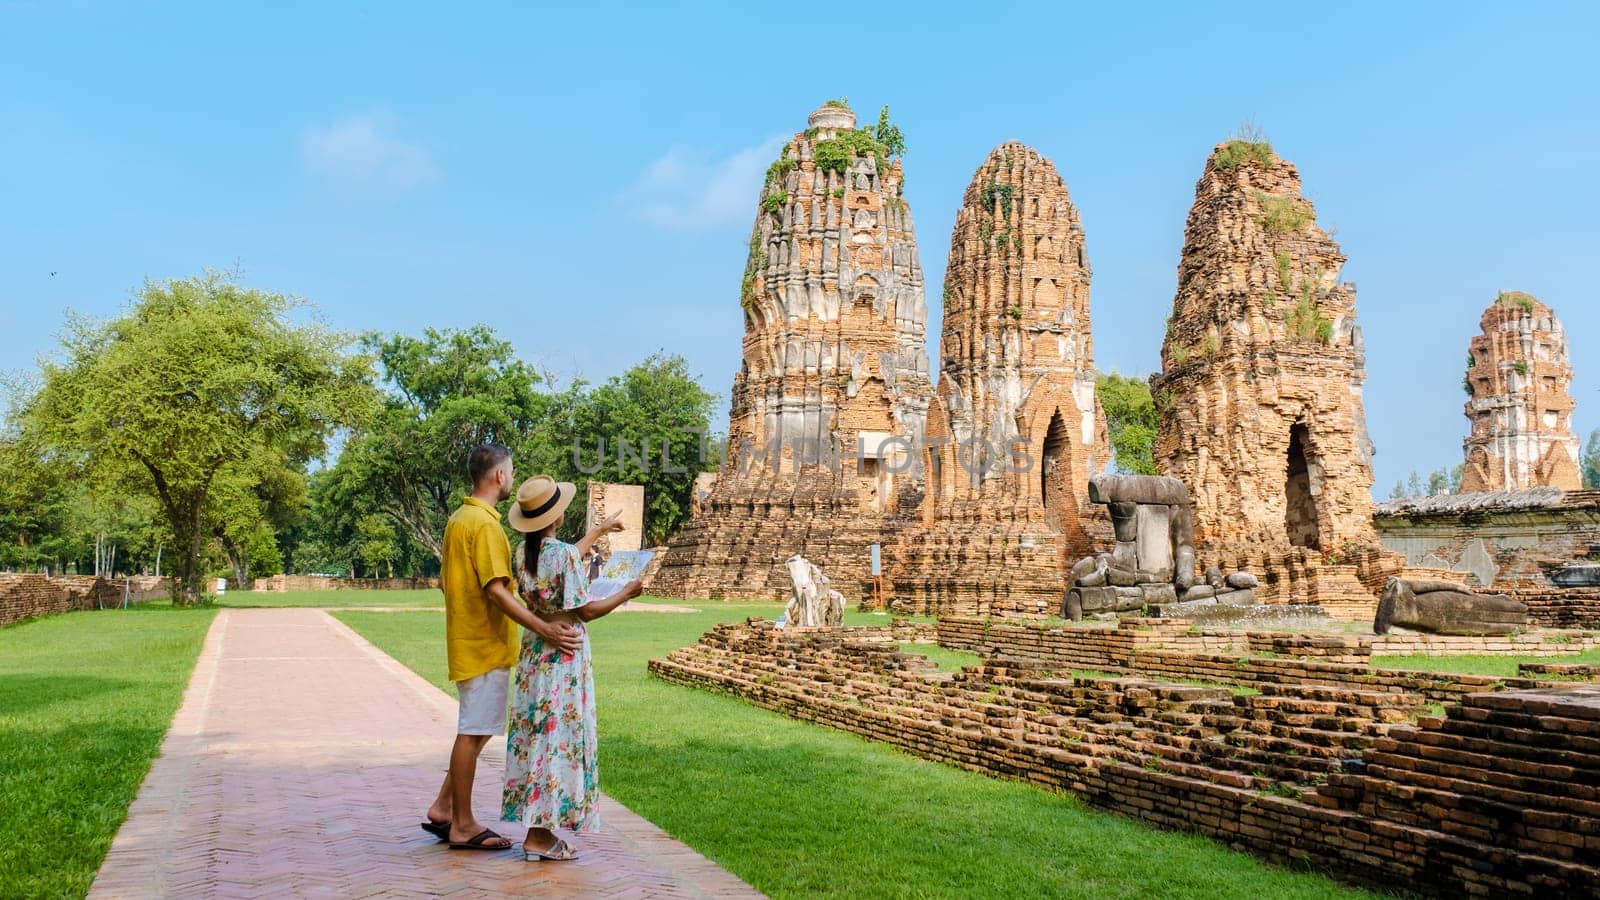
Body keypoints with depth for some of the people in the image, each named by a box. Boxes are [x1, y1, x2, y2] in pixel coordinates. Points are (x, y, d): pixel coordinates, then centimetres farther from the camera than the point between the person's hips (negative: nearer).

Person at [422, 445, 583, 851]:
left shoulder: (458, 519, 13)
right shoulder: (485, 524, -18)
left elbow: (446, 582, 19)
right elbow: (496, 591, -26)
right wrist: (543, 628, -31)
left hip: (468, 642, 10)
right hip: (485, 646, -10)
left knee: (476, 730, 18)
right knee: (473, 733, -1)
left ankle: (442, 809, 22)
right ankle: (463, 826, 8)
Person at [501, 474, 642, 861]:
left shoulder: (524, 552, 5)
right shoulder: (565, 554, -19)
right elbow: (585, 611, -17)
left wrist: (598, 531, 35)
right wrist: (625, 594, -2)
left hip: (534, 653, 8)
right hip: (563, 657, -8)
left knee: (535, 737, 12)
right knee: (557, 740, -1)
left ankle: (540, 829, 21)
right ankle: (538, 835, 4)